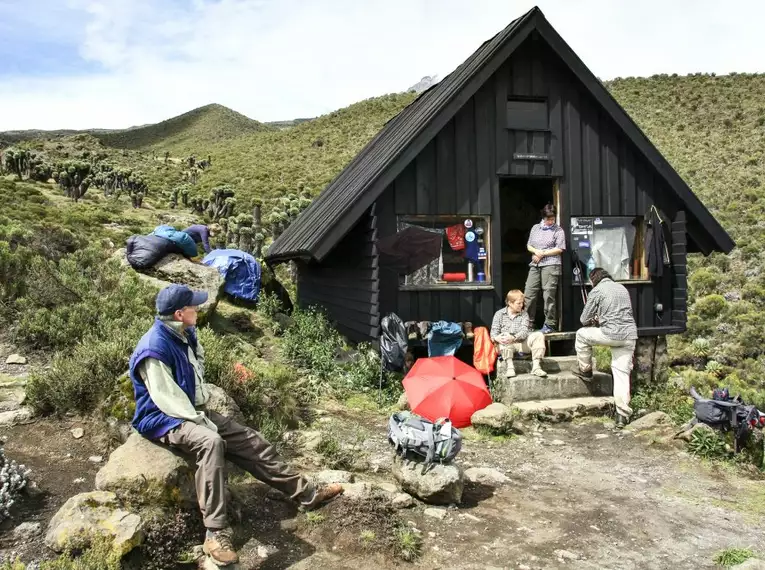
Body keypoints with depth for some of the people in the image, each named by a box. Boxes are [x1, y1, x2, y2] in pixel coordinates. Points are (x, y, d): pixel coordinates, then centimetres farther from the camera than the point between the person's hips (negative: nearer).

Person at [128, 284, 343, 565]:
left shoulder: (185, 334, 5)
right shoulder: (154, 349, -23)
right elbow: (167, 400, -25)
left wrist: (202, 413, 12)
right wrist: (201, 422, -22)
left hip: (192, 412, 9)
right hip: (164, 420, -9)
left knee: (249, 440, 0)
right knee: (211, 441, -38)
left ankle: (308, 494, 6)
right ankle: (216, 533, -36)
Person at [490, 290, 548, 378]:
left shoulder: (524, 314, 10)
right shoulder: (499, 314, 6)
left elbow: (524, 331, -7)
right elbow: (494, 332, -3)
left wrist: (514, 337, -29)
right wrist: (496, 338, -30)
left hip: (522, 343, 2)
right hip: (506, 345, -2)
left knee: (539, 335, -21)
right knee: (505, 335, -36)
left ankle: (536, 366, -27)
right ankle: (510, 366, -40)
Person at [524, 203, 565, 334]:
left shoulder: (558, 230, 3)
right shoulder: (535, 228, 17)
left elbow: (560, 249, -4)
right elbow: (529, 245, 18)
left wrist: (543, 253, -6)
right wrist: (536, 251, -3)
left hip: (551, 264, -5)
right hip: (535, 265, 5)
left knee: (548, 295, -6)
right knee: (528, 293, 1)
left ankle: (550, 325, 1)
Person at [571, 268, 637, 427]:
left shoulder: (597, 290, 1)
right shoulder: (622, 288, 20)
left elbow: (584, 320, 4)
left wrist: (593, 321, 26)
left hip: (612, 334, -6)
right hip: (630, 335, 6)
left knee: (582, 334, 18)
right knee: (622, 372, 7)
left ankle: (586, 371, 27)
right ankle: (623, 414, 3)